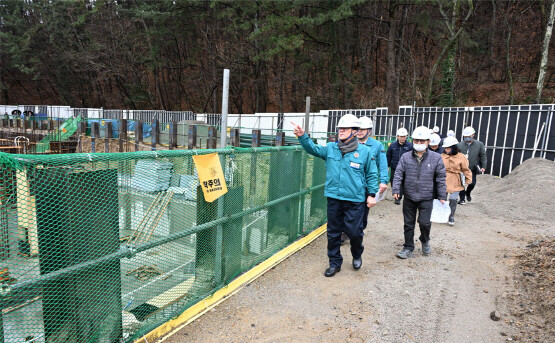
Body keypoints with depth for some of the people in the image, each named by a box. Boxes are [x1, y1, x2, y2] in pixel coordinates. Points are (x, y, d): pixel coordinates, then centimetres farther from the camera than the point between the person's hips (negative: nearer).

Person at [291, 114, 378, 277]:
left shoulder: (365, 151, -1)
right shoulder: (330, 148, 6)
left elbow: (372, 175, 5)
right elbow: (313, 149, -4)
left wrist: (372, 194, 2)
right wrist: (302, 136, -20)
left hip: (355, 200, -3)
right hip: (333, 198, 3)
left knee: (354, 231, 3)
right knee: (333, 232, 12)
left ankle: (357, 255, 37)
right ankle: (335, 262, 30)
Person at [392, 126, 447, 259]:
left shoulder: (436, 158, -3)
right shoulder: (405, 157, -1)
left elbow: (441, 178, 1)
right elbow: (398, 174, -2)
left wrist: (442, 196, 1)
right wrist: (396, 190, -12)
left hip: (426, 198, -1)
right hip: (409, 197, 2)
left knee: (424, 222, -4)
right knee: (408, 224, 9)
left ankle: (425, 241, 29)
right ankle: (408, 248, 23)